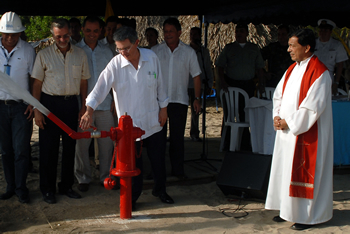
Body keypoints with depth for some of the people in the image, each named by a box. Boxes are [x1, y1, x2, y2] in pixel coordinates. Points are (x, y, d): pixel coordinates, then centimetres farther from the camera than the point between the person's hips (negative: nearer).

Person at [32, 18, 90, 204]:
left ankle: (66, 186, 22)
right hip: (49, 103, -2)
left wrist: (84, 107, 7)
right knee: (48, 147, 0)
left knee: (70, 145, 9)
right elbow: (37, 84, 0)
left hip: (71, 103, 3)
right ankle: (47, 189, 12)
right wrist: (36, 110, -6)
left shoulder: (80, 54, 6)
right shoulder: (44, 55, -1)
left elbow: (84, 82, 11)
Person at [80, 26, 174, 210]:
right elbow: (100, 87, -23)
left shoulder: (151, 58, -6)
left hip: (153, 120, 3)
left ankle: (160, 190, 36)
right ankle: (133, 196, 25)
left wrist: (163, 107, 6)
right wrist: (89, 110, -36)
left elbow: (160, 84, 4)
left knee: (158, 158, 14)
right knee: (133, 161, 5)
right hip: (130, 123, -2)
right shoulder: (115, 64, -14)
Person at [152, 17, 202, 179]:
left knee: (177, 136, 4)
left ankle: (178, 169, 15)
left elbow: (196, 76, 7)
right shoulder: (155, 51, 4)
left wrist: (197, 98, 1)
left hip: (179, 100, 0)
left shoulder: (188, 52, 5)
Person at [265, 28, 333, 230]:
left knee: (304, 173, -1)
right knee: (286, 169, 12)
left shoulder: (319, 73, -15)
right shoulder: (292, 69, 10)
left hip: (306, 133, -8)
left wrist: (289, 122, -15)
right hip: (287, 130, 8)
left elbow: (313, 107, -20)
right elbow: (279, 94, 15)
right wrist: (277, 116, -1)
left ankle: (309, 216, 12)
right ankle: (289, 210, 25)